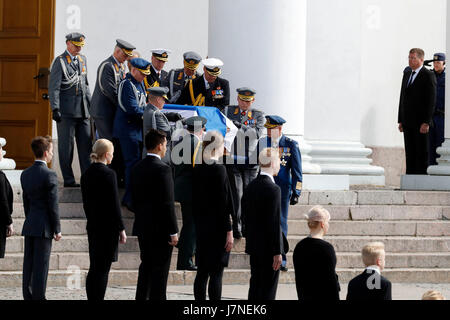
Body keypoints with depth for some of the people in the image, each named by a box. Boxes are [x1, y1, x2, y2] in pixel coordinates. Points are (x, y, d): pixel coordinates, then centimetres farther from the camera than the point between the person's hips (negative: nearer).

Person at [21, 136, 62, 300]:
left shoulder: (25, 174, 8)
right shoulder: (49, 175, -14)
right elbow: (53, 205, -13)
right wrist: (57, 229, -7)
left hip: (29, 225, 7)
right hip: (44, 226, -7)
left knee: (29, 262, 9)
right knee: (41, 264, -3)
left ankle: (28, 295, 12)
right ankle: (38, 297, -2)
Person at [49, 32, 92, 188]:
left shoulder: (83, 59, 16)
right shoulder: (60, 61, -5)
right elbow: (54, 87, -9)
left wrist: (90, 104, 19)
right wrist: (55, 109, -16)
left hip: (83, 111, 6)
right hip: (66, 111, -6)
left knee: (86, 145, 4)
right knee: (66, 146, 0)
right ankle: (68, 180, 4)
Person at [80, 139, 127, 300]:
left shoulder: (86, 174, 8)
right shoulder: (109, 174, -14)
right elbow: (114, 204, -14)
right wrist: (121, 229, -9)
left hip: (92, 226, 7)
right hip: (108, 226, -7)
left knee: (94, 268, 12)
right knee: (103, 269, -5)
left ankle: (91, 298, 14)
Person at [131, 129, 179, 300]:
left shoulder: (137, 168, 8)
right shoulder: (163, 169, -16)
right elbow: (167, 203, -18)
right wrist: (173, 231, -14)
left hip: (142, 227, 8)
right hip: (160, 228, -8)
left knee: (146, 267, 15)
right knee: (160, 269, -3)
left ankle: (141, 297, 18)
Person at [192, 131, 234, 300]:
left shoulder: (197, 169, 6)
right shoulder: (219, 169, -14)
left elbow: (195, 201, 11)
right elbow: (223, 204, -15)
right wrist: (229, 231, -12)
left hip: (201, 228, 7)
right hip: (217, 228, -7)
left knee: (202, 272, 10)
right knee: (216, 274, -5)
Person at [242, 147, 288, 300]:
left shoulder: (250, 186, 7)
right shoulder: (273, 190, -17)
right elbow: (274, 223, -19)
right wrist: (277, 252, -17)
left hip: (254, 246, 8)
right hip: (269, 248, -8)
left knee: (255, 284, 14)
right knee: (268, 288, -2)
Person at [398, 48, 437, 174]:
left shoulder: (428, 76, -7)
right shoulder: (407, 74, 15)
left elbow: (431, 101, -12)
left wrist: (426, 122, -17)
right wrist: (400, 120, 13)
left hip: (421, 122, -7)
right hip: (407, 122, 7)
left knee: (422, 153, -3)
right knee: (410, 153, 7)